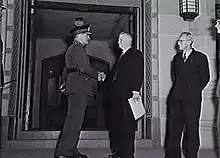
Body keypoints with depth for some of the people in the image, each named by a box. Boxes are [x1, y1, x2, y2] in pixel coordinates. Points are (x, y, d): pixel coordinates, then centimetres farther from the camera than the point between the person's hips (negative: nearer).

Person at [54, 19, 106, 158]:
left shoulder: (79, 48, 26)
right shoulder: (76, 48, -7)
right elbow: (84, 68, -17)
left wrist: (96, 74, 8)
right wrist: (97, 75, -3)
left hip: (80, 88, 11)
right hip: (78, 88, -11)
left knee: (76, 120, 11)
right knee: (75, 119, -13)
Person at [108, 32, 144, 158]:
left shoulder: (136, 54, 1)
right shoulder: (121, 56, 24)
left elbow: (139, 74, -9)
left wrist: (136, 91, -17)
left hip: (128, 94, -8)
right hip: (117, 95, 8)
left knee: (128, 124, -4)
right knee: (115, 123, 8)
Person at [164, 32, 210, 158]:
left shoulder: (200, 57, 0)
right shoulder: (177, 57, 16)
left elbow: (205, 77, 1)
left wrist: (195, 90, 2)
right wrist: (178, 89, 12)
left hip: (192, 99, -5)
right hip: (176, 98, 5)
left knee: (192, 128, 1)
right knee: (173, 127, 6)